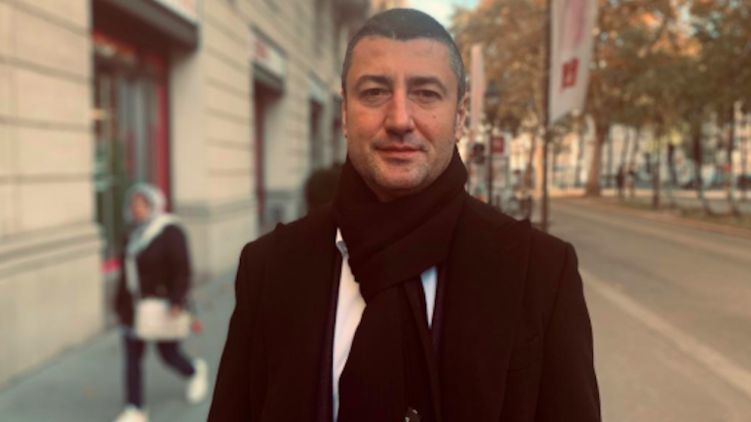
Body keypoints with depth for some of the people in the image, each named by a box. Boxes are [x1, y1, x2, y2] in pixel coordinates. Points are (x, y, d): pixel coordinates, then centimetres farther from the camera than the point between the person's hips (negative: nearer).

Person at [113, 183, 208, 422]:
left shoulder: (170, 232, -14)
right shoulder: (136, 233, 7)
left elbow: (182, 270, -17)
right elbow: (129, 272, 12)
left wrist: (177, 302, -24)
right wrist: (122, 303, 13)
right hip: (134, 308, 6)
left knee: (169, 355, 8)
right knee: (132, 358, 2)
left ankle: (196, 371, 39)